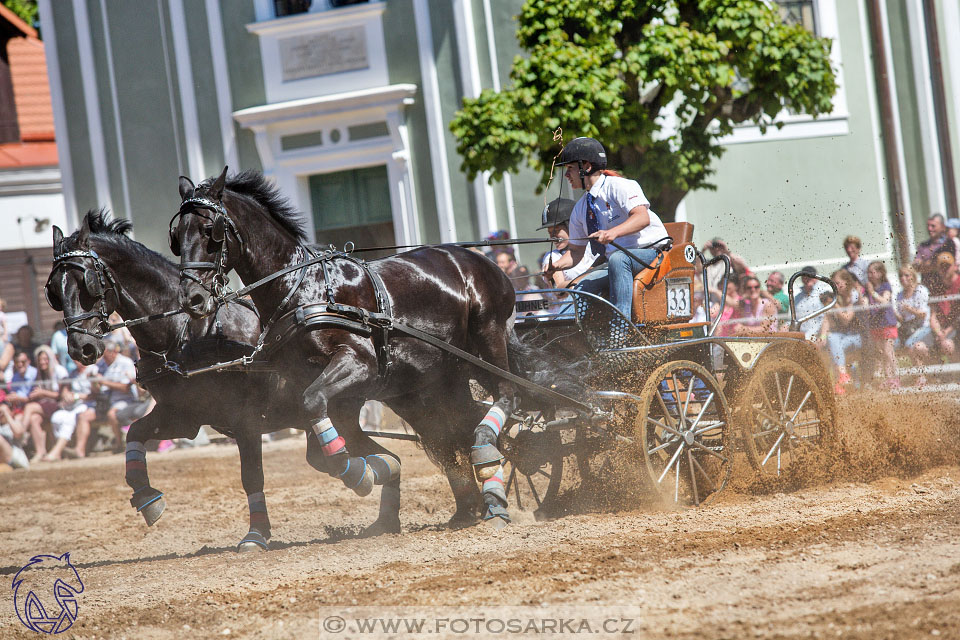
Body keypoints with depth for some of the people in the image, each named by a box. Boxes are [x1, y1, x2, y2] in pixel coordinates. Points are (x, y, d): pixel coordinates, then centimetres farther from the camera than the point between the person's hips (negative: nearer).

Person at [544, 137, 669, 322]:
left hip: (652, 253, -7)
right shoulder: (580, 209, 14)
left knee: (618, 259, -37)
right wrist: (558, 265, -5)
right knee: (583, 287, -16)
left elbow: (642, 218, -24)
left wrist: (613, 232, -41)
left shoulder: (619, 186, -9)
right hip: (617, 263, 7)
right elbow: (576, 251, 17)